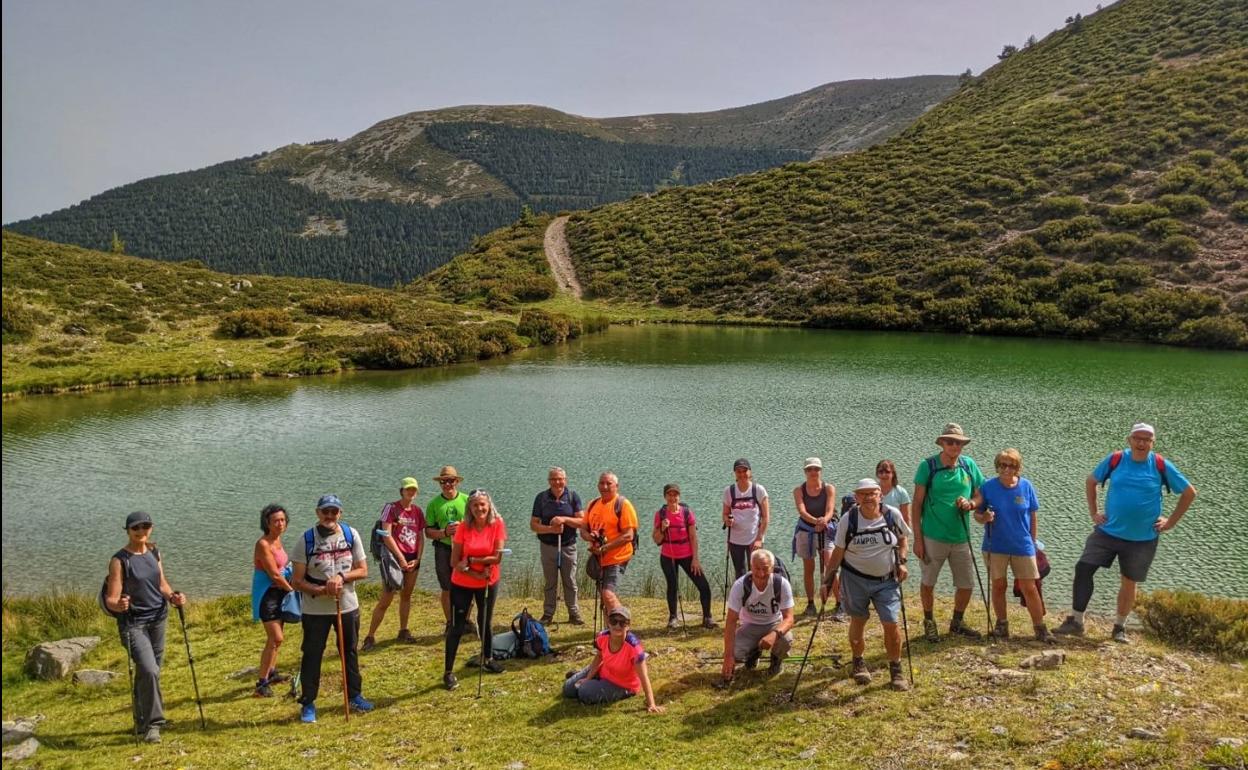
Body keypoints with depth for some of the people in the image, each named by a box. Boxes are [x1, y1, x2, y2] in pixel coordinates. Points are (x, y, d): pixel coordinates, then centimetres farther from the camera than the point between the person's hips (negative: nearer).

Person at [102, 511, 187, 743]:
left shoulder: (154, 552, 6)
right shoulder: (120, 560, -12)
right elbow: (111, 600, -14)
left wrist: (173, 597, -6)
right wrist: (119, 605, -36)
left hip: (158, 619, 6)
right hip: (133, 623, -6)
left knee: (149, 672, 13)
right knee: (149, 671, -18)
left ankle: (142, 722, 30)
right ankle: (152, 724, -5)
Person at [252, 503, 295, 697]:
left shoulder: (277, 539, 6)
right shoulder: (263, 544, -21)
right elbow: (275, 575, -19)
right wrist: (292, 590, -7)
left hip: (279, 592, 9)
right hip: (267, 594, -9)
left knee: (277, 636, 19)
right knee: (276, 638, -14)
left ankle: (271, 673, 36)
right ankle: (262, 684, -9)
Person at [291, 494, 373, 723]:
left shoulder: (351, 534, -2)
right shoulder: (307, 539, -9)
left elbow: (363, 570, 1)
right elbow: (297, 581, -9)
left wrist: (341, 577, -16)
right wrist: (320, 590, -24)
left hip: (348, 606, 3)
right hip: (315, 609, -2)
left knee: (350, 652, 16)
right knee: (312, 655, 3)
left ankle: (354, 696, 31)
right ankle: (308, 704, 16)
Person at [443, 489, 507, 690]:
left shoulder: (497, 525, -12)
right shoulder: (463, 528, -13)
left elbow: (497, 557, -18)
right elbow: (454, 562, -13)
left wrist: (470, 561, -21)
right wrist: (477, 574, -21)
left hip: (488, 584, 1)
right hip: (462, 585, -1)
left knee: (485, 622, 19)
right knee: (457, 627, -2)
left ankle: (488, 659, 40)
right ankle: (448, 672, 6)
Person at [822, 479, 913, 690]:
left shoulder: (892, 515, -9)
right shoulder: (848, 519, -11)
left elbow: (904, 538, 10)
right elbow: (838, 551, -4)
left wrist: (902, 561, -5)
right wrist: (828, 580, -5)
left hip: (887, 580, 0)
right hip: (855, 578, 0)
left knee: (891, 624, -5)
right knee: (858, 621, 11)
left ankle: (896, 670, 13)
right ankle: (858, 662, 34)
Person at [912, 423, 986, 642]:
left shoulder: (969, 465, 1)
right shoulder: (928, 466, -9)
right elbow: (917, 503, -7)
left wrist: (970, 504, -14)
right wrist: (917, 538, -9)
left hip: (961, 537, 3)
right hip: (933, 537, -3)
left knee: (966, 585, 11)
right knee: (928, 582, 10)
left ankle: (957, 622, 34)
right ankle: (929, 622, 31)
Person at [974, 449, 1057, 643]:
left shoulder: (1026, 486, -4)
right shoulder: (988, 487, -7)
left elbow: (1032, 517, 6)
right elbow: (977, 514, -1)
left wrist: (1032, 542, 9)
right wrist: (985, 518, -23)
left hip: (1022, 547, 0)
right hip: (995, 546, 0)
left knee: (1029, 588, 1)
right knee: (998, 586, 10)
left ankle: (1041, 629, 12)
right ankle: (1001, 625, 25)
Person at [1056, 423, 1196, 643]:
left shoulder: (1161, 466, -6)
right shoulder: (1115, 459, -4)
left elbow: (1189, 493, 4)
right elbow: (1091, 482, 11)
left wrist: (1171, 522, 1)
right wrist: (1093, 513, 5)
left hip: (1142, 538, -1)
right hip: (1107, 531, 1)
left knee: (1129, 582, 10)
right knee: (1083, 569, -9)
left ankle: (1119, 627, 27)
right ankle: (1075, 621, 0)